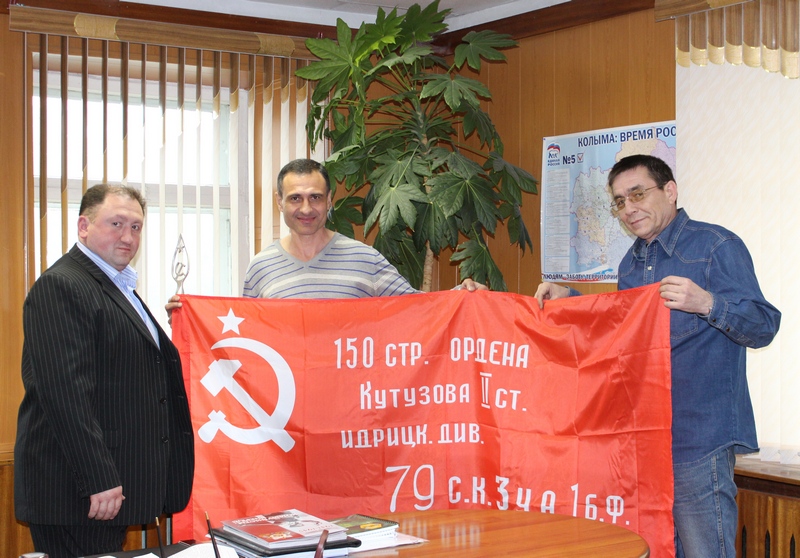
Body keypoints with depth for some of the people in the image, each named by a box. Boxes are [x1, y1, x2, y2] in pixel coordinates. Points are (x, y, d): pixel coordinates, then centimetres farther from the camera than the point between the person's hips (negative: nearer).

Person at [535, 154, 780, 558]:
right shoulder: (631, 263, 18)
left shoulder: (716, 246, -7)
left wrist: (707, 303, -30)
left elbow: (764, 327, -13)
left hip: (698, 437, -8)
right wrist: (568, 299, 17)